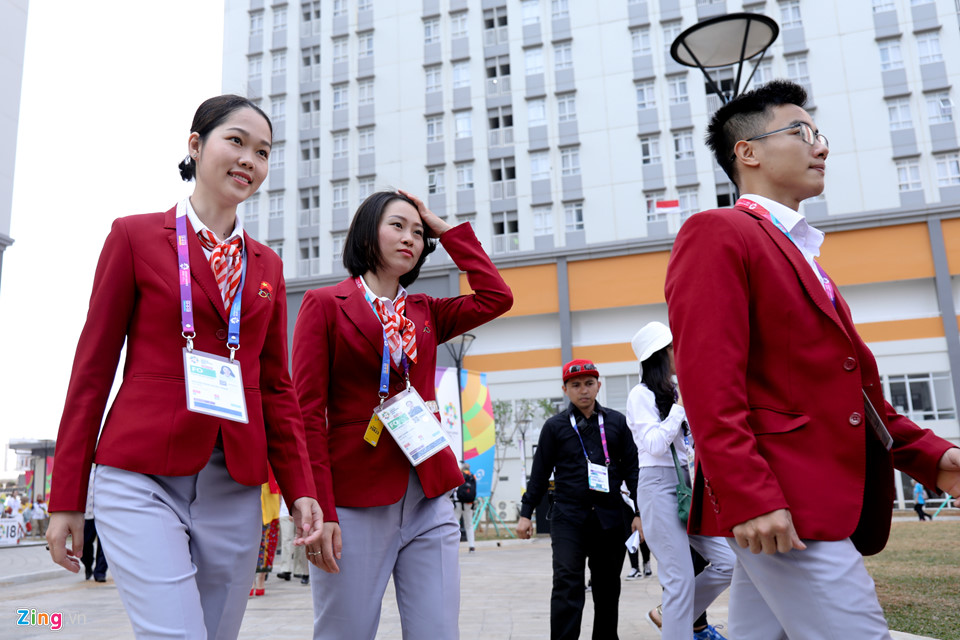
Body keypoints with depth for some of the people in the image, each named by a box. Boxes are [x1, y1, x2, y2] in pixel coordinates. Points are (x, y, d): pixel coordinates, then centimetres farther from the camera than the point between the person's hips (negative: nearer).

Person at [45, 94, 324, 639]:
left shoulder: (268, 265, 13)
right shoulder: (136, 235, 2)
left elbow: (276, 385, 12)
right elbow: (94, 367, 2)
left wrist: (301, 489, 2)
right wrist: (66, 497, 1)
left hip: (234, 489, 4)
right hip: (143, 479, -4)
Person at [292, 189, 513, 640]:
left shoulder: (426, 313, 15)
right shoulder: (324, 304, 1)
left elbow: (496, 297, 1)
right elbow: (308, 413, -5)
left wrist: (445, 229, 8)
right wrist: (320, 511, -13)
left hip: (429, 502, 4)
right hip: (354, 503, -4)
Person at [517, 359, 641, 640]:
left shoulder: (616, 422, 7)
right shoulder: (555, 426, 3)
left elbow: (632, 469, 9)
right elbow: (540, 473, 6)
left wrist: (640, 512, 4)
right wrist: (526, 513, 4)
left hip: (609, 518, 2)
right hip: (568, 517, -2)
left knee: (608, 588, 11)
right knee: (567, 585, -11)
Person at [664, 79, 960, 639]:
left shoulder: (803, 254, 23)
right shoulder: (715, 234, -7)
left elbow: (851, 381, 24)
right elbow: (708, 378, -18)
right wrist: (748, 496, -23)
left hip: (826, 500, 9)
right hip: (773, 506, -9)